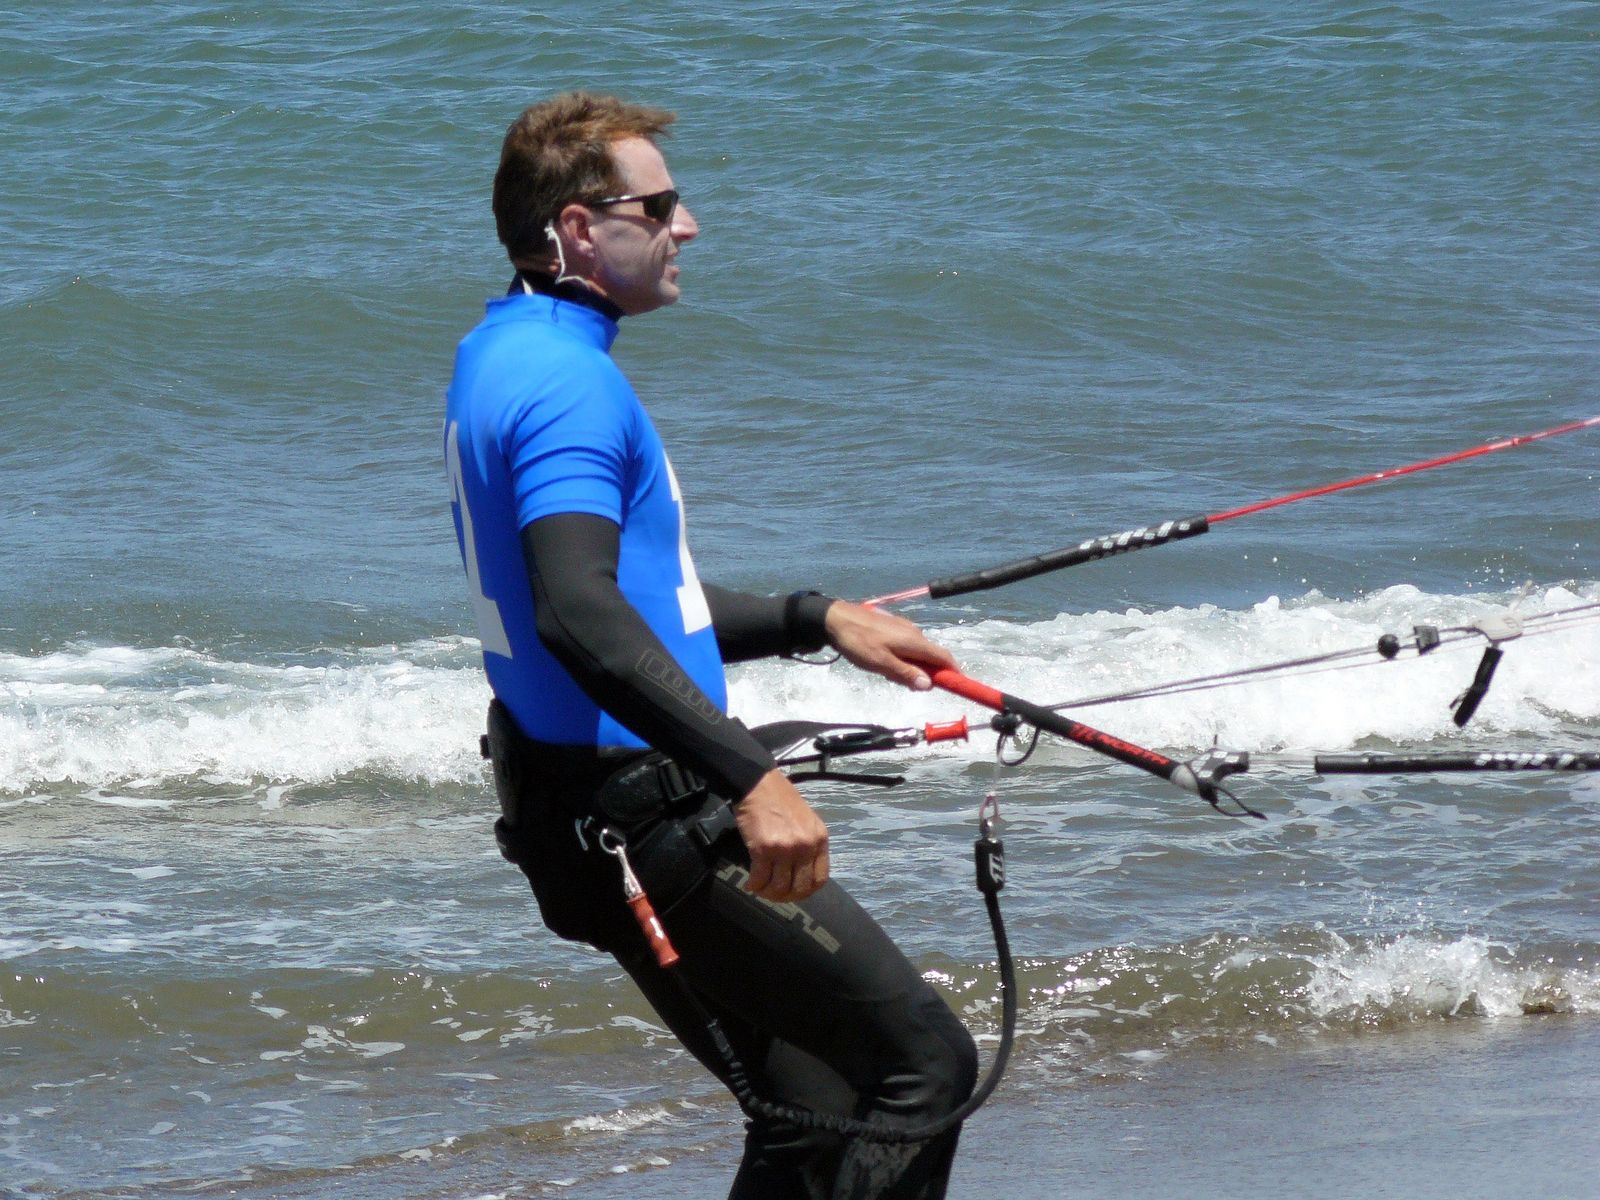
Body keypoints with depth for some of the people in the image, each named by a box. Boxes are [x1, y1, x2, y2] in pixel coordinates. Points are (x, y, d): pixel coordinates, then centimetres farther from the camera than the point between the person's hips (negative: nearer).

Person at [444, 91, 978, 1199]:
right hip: (651, 809, -10)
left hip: (593, 822, 10)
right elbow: (580, 616, -31)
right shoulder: (567, 379, -17)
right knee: (926, 1064, -7)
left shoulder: (499, 356, 17)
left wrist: (817, 621, 26)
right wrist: (749, 777, -36)